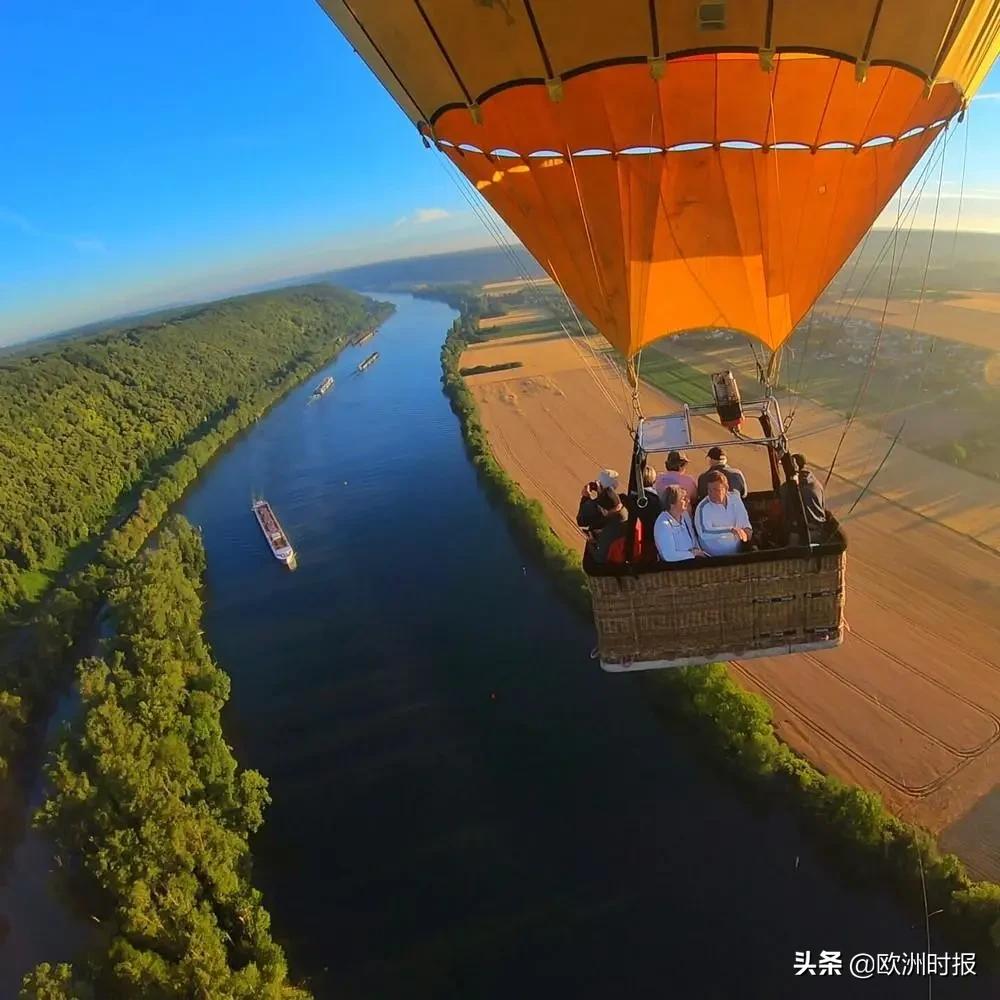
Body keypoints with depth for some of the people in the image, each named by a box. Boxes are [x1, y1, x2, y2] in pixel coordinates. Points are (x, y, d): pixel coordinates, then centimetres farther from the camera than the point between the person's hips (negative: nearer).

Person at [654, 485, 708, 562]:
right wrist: (693, 553, -12)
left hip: (692, 558, 8)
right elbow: (669, 556, -24)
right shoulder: (663, 525, -21)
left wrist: (698, 551, -1)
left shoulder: (685, 515, 5)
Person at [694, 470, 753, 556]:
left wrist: (747, 529, -6)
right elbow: (704, 533, -29)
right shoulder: (703, 507, -16)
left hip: (738, 549, 5)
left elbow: (743, 518, 15)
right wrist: (730, 530, -34)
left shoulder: (734, 497, 3)